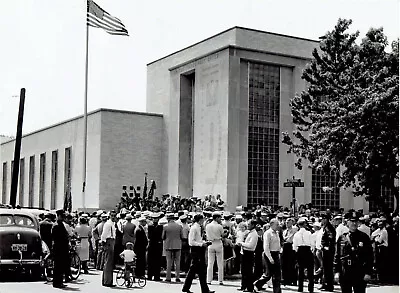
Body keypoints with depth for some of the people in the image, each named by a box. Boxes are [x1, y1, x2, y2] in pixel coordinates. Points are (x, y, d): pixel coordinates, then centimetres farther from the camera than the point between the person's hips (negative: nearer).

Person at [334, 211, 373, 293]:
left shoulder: (364, 237, 2)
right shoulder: (342, 238, 6)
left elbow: (369, 256, 0)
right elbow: (337, 256, 7)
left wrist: (368, 273, -6)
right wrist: (337, 272, 0)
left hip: (360, 273, -1)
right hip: (345, 274, 2)